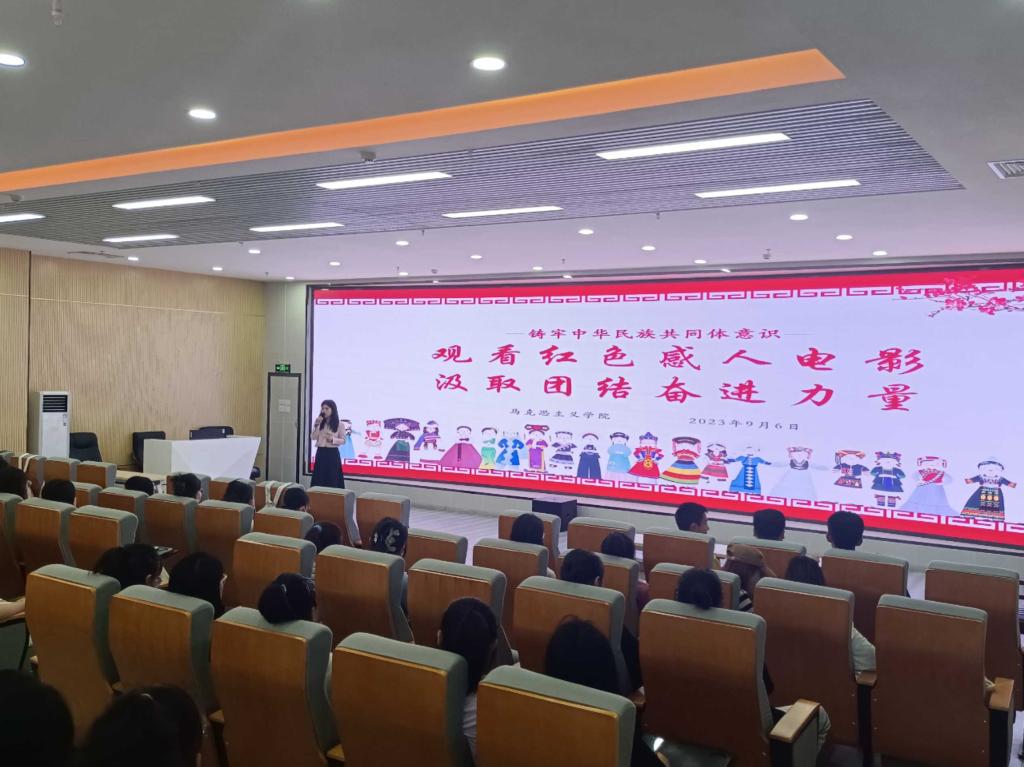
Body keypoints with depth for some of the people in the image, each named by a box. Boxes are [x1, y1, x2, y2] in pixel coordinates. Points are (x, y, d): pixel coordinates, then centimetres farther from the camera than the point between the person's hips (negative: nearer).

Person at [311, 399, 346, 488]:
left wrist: (332, 439, -18)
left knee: (333, 481, -2)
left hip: (333, 454, -3)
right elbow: (313, 437, 0)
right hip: (320, 453, 3)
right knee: (319, 481, 3)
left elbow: (344, 440, -2)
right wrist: (317, 425, -10)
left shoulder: (339, 424, -4)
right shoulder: (319, 422, 7)